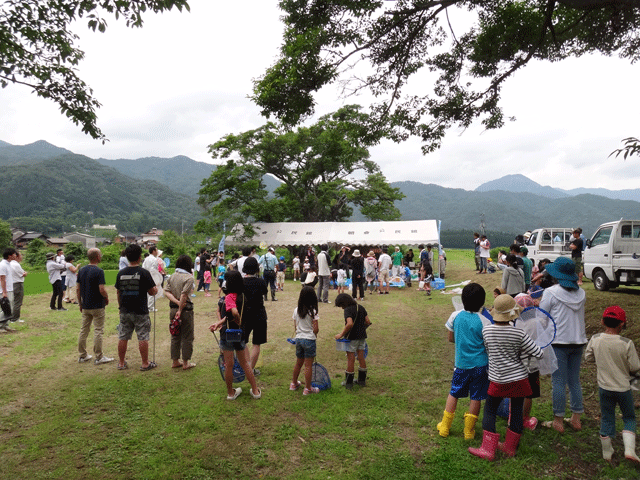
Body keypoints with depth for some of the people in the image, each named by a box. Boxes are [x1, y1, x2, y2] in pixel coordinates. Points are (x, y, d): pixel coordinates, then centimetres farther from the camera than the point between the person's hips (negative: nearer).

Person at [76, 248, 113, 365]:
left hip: (85, 306, 7)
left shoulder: (82, 270, 5)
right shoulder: (99, 271, -17)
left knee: (84, 330, 13)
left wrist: (80, 303, 16)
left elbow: (78, 289, 8)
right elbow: (102, 290, -21)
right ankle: (99, 357, 4)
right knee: (98, 331, 0)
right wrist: (107, 298, -2)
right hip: (97, 306, -7)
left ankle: (82, 355, 19)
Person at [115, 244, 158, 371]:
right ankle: (145, 364, 11)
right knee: (143, 338, 4)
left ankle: (121, 363, 22)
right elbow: (152, 292, -9)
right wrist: (156, 289, 13)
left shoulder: (121, 273, 1)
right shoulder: (144, 273, -13)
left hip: (125, 312, 4)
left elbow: (118, 292, 9)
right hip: (140, 312, -4)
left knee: (123, 337, 12)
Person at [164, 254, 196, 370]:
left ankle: (175, 361, 22)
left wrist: (177, 302, -10)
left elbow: (166, 292, -1)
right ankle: (186, 362, 11)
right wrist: (180, 309, -14)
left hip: (173, 308, 6)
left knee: (175, 336, 15)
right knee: (187, 337, 5)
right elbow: (184, 295, -19)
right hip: (186, 309, -6)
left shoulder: (172, 276, 8)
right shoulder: (189, 277, -12)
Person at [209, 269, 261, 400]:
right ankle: (255, 390, 22)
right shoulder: (242, 296, 5)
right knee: (245, 363, 17)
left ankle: (231, 393, 23)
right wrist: (218, 323, 13)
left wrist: (238, 322, -17)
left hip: (228, 333, -6)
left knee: (228, 365, 9)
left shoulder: (229, 297, -17)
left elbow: (235, 312, -35)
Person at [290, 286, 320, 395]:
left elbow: (295, 326, 7)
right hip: (309, 340, -5)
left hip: (298, 339, 5)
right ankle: (308, 388, 12)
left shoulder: (296, 311, 1)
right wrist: (315, 333, 7)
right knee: (308, 365, 4)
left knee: (298, 363, 21)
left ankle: (294, 384, 34)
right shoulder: (313, 312, -13)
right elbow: (315, 329, -13)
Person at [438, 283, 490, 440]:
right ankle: (469, 430, 19)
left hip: (461, 363, 3)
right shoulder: (483, 320, -14)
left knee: (453, 393, 15)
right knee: (476, 397, 9)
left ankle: (445, 427, 22)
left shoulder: (455, 316, -6)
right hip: (479, 364, -2)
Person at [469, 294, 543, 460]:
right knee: (516, 412, 16)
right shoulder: (519, 334, -14)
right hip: (519, 379, 0)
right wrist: (524, 352, 10)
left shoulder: (486, 330, -10)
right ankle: (510, 447, 29)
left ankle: (488, 449, 10)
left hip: (497, 380, 0)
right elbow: (539, 354, -9)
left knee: (490, 411, 12)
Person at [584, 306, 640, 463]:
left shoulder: (595, 340, -10)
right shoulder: (627, 343, -19)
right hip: (623, 388, -2)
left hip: (604, 387, 2)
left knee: (606, 419, 15)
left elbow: (588, 357, 4)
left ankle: (607, 452, 27)